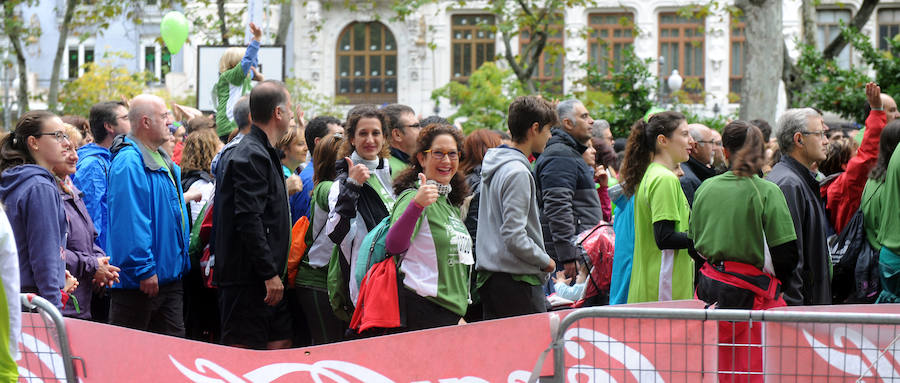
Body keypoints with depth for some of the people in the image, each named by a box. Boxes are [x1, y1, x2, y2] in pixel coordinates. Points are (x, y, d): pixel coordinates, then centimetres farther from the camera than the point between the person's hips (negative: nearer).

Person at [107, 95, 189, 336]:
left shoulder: (163, 161, 17)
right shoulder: (129, 162, -16)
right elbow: (130, 221, -22)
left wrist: (181, 263, 24)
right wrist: (144, 270, -24)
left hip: (169, 277, 10)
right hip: (140, 279, -10)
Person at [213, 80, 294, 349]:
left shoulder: (264, 154, 19)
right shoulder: (251, 156, -14)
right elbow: (249, 220, -22)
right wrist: (270, 273, -22)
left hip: (265, 277, 10)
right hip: (247, 277, -10)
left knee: (280, 343, 10)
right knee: (244, 348, -7)